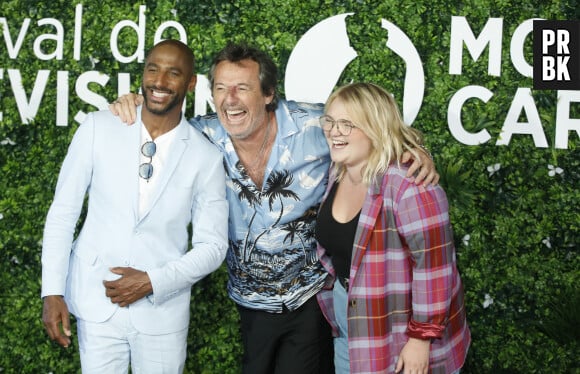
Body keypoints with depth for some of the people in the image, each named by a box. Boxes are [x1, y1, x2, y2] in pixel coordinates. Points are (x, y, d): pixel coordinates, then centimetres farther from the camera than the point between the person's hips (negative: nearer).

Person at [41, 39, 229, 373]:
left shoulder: (206, 157, -7)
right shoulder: (97, 128, -5)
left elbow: (212, 246, -2)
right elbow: (63, 213, 0)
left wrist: (153, 282, -13)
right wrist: (52, 291, -4)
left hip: (163, 312, 0)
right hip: (96, 305, 0)